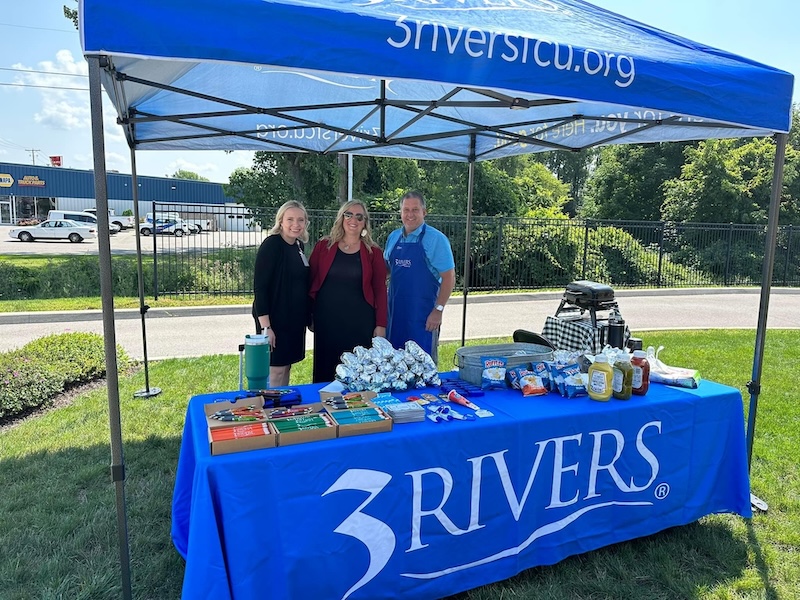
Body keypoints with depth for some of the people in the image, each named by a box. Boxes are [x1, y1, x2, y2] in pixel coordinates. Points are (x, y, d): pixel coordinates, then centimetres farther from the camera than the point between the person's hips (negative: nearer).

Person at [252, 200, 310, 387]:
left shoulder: (299, 245, 9)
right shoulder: (272, 245, -14)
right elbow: (260, 287, -18)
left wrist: (308, 317, 18)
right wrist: (265, 326, -23)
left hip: (295, 321, 8)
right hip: (275, 321, -7)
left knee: (286, 367, 15)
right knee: (275, 372, -2)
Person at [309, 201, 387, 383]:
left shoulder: (373, 252, 3)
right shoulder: (323, 246, 5)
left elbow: (380, 290, 2)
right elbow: (310, 282, 8)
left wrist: (380, 325, -2)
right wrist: (309, 314, 2)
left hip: (360, 322, -1)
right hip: (326, 320, 1)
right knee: (325, 370, 8)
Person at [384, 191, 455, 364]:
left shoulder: (436, 239, -9)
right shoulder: (393, 237, 9)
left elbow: (449, 277, -11)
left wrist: (438, 310, -15)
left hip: (422, 314, -5)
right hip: (395, 311, 6)